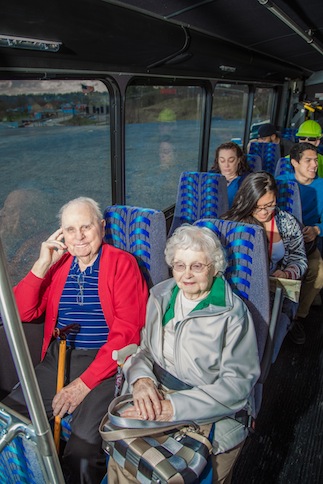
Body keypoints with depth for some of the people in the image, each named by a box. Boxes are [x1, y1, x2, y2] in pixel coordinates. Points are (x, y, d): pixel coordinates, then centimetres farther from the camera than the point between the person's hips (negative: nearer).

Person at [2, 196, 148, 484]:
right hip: (57, 361, 5)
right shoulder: (57, 263, 10)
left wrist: (84, 384, -14)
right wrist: (43, 264, -8)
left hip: (105, 365, -5)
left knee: (81, 454, -20)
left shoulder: (122, 263, -5)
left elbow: (126, 332, -11)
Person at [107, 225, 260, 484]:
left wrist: (174, 407, -22)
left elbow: (237, 384, -16)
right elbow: (139, 346, 8)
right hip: (155, 397, 3)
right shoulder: (161, 295, 4)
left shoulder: (233, 313, -12)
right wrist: (141, 378, -14)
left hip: (212, 414, -3)